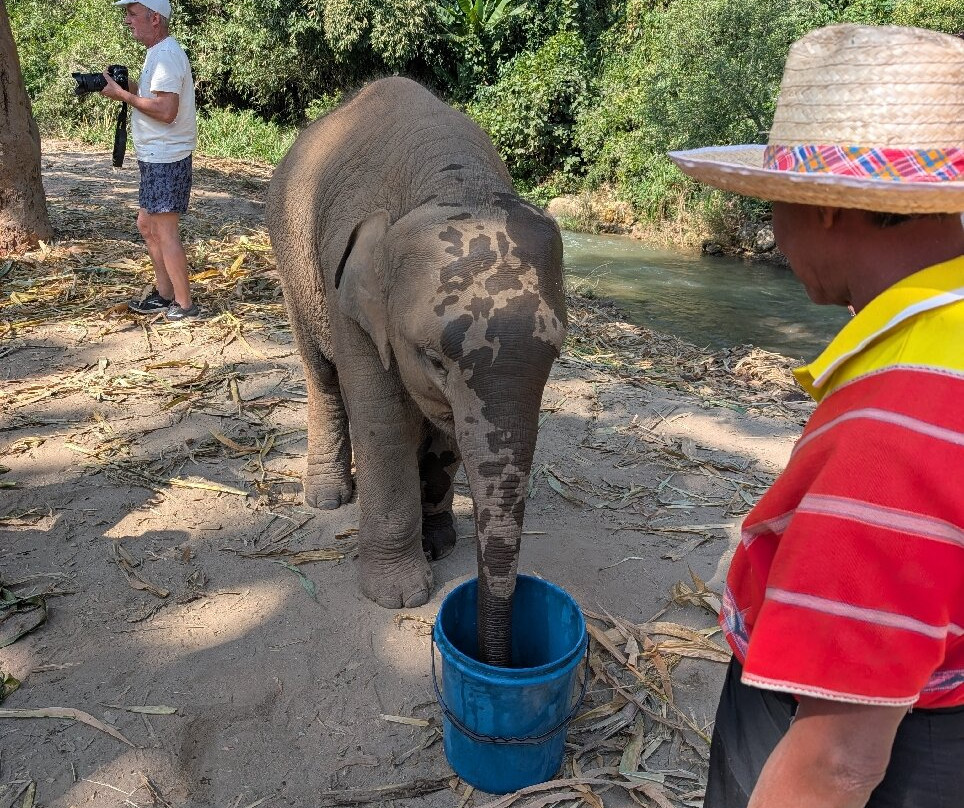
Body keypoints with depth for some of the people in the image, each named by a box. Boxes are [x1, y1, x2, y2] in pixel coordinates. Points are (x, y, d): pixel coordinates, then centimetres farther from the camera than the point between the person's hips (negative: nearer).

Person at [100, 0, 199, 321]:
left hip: (165, 159, -11)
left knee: (165, 232, -5)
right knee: (147, 225, 16)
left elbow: (165, 111, -25)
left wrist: (122, 94, -16)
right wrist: (128, 86, 3)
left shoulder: (165, 55, -16)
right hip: (157, 158, 11)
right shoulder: (159, 53, 16)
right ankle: (164, 294, 25)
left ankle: (184, 304, 3)